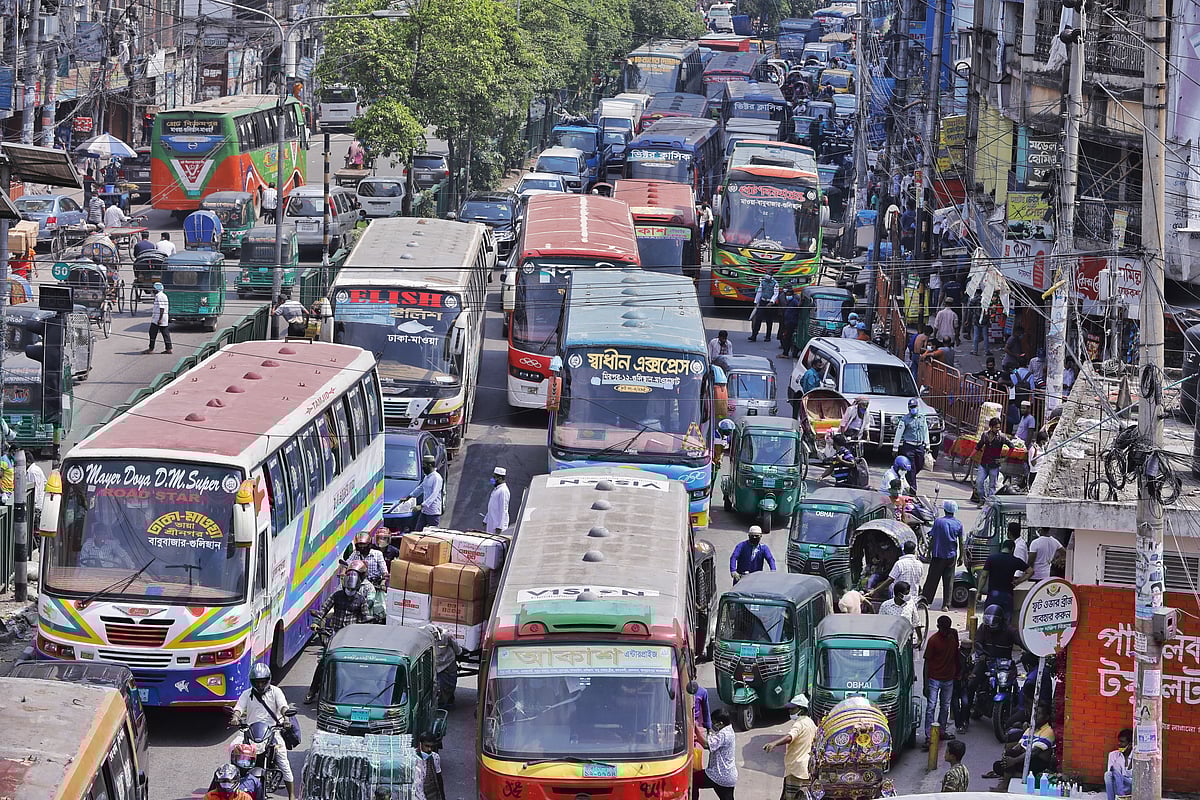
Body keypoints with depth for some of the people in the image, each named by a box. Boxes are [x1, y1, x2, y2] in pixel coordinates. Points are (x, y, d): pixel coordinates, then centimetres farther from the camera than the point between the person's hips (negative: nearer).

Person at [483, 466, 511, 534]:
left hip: (497, 524, -10)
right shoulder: (495, 489, 16)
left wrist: (499, 527, -23)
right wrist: (485, 521, 22)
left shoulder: (503, 491, -16)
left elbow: (503, 510, -20)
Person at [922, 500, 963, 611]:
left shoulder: (938, 521, -6)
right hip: (951, 556, 2)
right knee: (949, 581, 5)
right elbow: (960, 542, 2)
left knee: (932, 578, 6)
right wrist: (961, 556, 10)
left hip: (938, 555, -2)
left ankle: (925, 600, 9)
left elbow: (932, 539, -5)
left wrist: (929, 552, 3)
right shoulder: (958, 524, 0)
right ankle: (946, 605, 3)